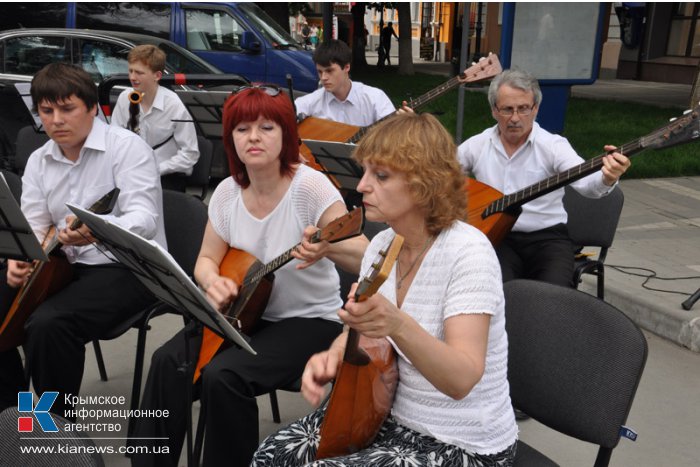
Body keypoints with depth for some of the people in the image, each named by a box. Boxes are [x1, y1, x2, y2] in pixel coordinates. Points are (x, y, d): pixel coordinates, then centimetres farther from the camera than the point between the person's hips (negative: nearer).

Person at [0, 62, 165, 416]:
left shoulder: (128, 148, -13)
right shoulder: (38, 161, 9)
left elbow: (145, 219, -25)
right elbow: (32, 226, 8)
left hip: (128, 267, -7)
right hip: (65, 265, 8)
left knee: (48, 324, -29)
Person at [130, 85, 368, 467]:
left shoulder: (311, 186, -20)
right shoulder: (227, 192, -3)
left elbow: (368, 260, -26)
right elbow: (206, 260, 6)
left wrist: (327, 247, -48)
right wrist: (214, 282, -18)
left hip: (309, 320, -5)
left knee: (223, 376, -25)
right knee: (169, 361, -14)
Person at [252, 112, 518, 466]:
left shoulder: (468, 253, -24)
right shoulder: (381, 245, -2)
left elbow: (462, 380, -31)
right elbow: (360, 330, 7)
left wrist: (398, 325, -48)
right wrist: (331, 357, -15)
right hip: (395, 416, 7)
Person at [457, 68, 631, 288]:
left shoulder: (553, 145, -3)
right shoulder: (477, 145, 7)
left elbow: (584, 182, -20)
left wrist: (606, 179, -43)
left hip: (547, 237, -1)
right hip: (496, 237, 1)